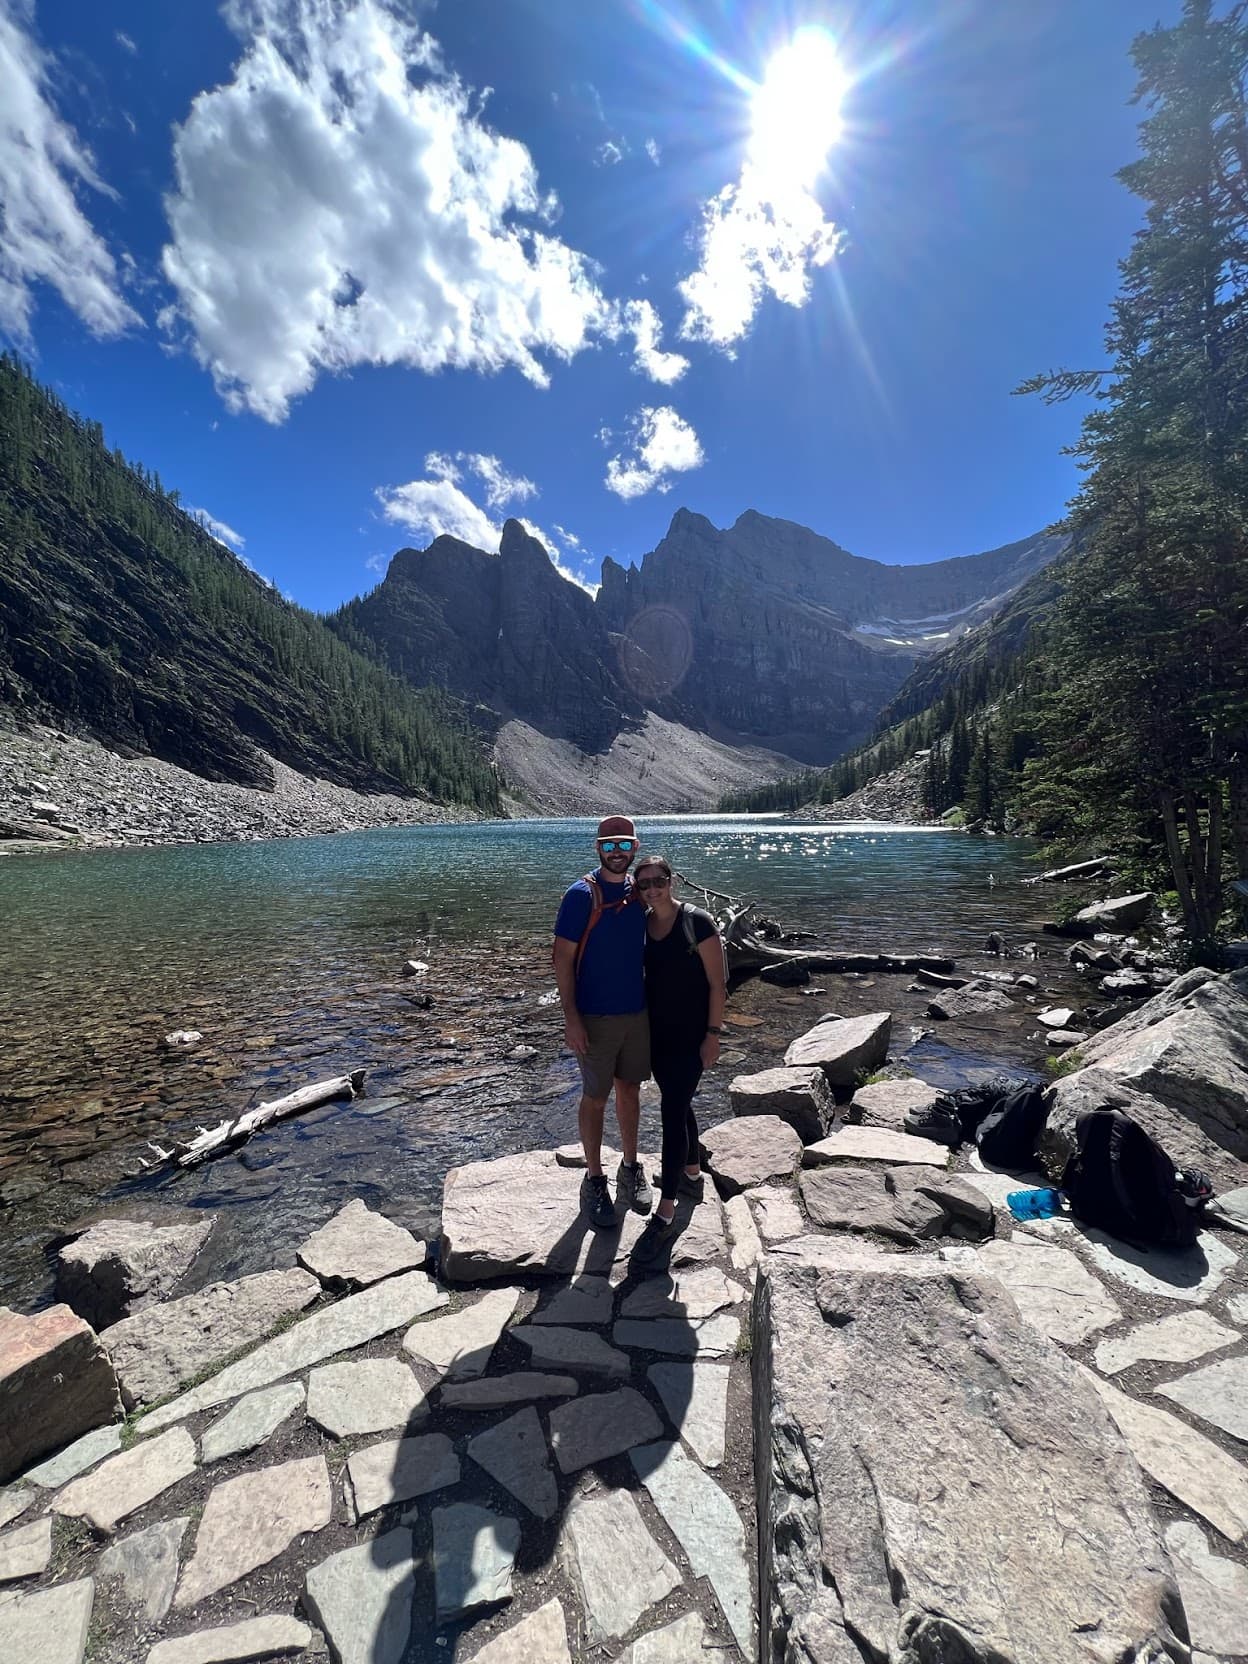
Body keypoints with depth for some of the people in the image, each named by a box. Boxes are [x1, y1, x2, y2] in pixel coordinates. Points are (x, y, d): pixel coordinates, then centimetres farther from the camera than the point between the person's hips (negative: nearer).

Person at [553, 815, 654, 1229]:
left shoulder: (640, 892, 2)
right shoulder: (582, 895, -14)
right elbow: (563, 958, -13)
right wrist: (571, 1018, -17)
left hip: (638, 1011, 5)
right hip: (596, 1017, -5)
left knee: (630, 1090, 18)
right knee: (595, 1098, 8)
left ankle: (631, 1168, 36)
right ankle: (594, 1180, 26)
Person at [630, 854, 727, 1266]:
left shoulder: (697, 922, -15)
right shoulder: (640, 925, 1)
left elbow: (717, 982, -13)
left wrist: (712, 1035, -14)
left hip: (690, 1035, -6)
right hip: (657, 1032, 6)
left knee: (673, 1113, -7)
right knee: (679, 1104, 20)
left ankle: (665, 1216, 2)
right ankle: (692, 1175, 40)